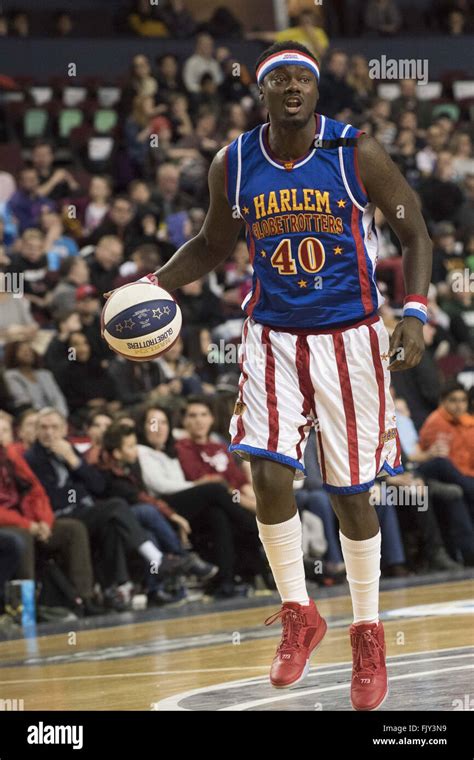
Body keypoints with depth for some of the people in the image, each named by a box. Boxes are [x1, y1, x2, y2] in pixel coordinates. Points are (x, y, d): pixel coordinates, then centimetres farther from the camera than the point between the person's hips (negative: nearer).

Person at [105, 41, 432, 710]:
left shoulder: (358, 155, -11)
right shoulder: (233, 166, -2)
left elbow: (414, 235, -3)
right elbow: (214, 244, 15)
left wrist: (415, 312, -15)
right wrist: (156, 285, 0)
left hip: (348, 337, -2)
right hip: (272, 336, 2)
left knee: (350, 493, 3)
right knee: (269, 475, -14)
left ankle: (368, 633, 21)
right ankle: (299, 617, 7)